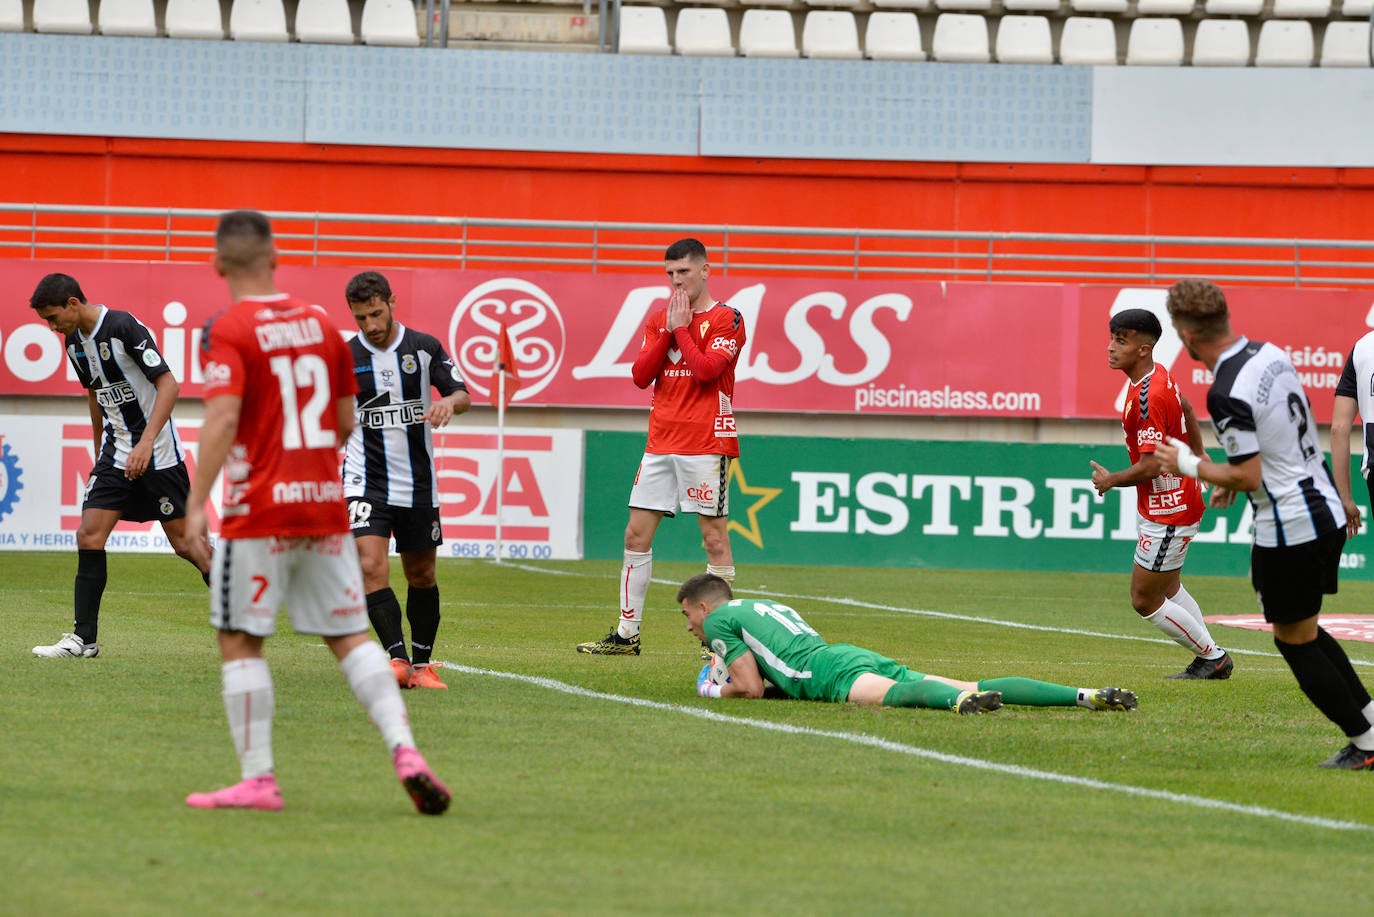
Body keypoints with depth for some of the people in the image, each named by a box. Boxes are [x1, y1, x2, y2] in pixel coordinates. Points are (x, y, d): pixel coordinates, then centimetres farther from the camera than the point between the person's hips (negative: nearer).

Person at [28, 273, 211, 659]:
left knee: (183, 539, -3)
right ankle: (84, 639, -3)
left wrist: (146, 442, -28)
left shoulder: (124, 328, -18)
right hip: (116, 451, 7)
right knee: (89, 535, -4)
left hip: (158, 452, -7)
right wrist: (101, 449, 24)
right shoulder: (75, 341, 6)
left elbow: (168, 384, -21)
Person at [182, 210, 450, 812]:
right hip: (326, 503, 5)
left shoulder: (228, 331, -8)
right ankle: (404, 752, -6)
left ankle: (257, 779, -1)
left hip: (259, 512, -5)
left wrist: (196, 504, -18)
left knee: (240, 642, 3)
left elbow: (222, 420, -19)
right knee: (350, 637, 8)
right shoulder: (320, 323, 10)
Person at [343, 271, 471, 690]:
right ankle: (397, 659, -21)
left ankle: (422, 663, 22)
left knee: (421, 575, 10)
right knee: (371, 567, -20)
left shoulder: (424, 348, -1)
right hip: (366, 482, -2)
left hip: (418, 483, 2)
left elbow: (463, 395, 2)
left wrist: (448, 402, -20)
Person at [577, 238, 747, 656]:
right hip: (660, 441, 6)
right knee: (637, 534, 4)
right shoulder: (659, 319, 15)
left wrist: (681, 328, -9)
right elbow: (640, 375, 6)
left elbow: (705, 369, -17)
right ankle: (627, 634, 9)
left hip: (705, 443, -6)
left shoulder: (726, 319, -4)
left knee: (714, 536, -5)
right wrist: (667, 330, -2)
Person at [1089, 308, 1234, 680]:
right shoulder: (1158, 377, 4)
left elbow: (1150, 466, -30)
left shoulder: (1148, 397, -27)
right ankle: (1209, 661, 32)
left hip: (1167, 512, -10)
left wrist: (1110, 480, -13)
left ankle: (1213, 657, 13)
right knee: (1168, 589, 23)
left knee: (1145, 601, -1)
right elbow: (1187, 411, 24)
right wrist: (1198, 464, 38)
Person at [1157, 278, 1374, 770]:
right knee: (1304, 630, 22)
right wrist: (1235, 479, 23)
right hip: (1326, 512, 9)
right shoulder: (1272, 355, 5)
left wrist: (1189, 464, -5)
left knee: (1297, 642, 5)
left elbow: (1248, 476, -19)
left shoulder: (1227, 394, -22)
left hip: (1288, 530, -9)